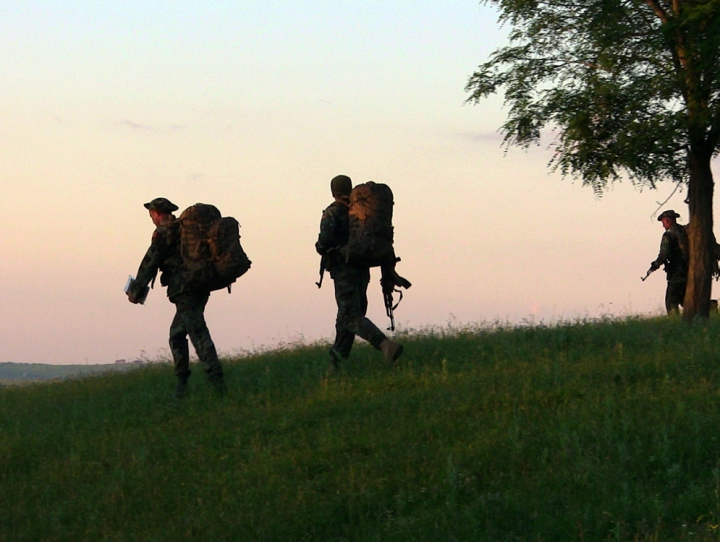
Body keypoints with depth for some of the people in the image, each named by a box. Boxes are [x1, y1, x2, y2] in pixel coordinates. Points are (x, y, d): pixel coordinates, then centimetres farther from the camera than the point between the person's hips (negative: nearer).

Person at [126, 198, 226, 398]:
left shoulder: (164, 232, -6)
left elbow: (150, 263, -5)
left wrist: (136, 290, 4)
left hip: (184, 290, -9)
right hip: (201, 288, 9)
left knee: (198, 333, -16)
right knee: (177, 334, 16)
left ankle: (216, 380, -27)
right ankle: (181, 380, 15)